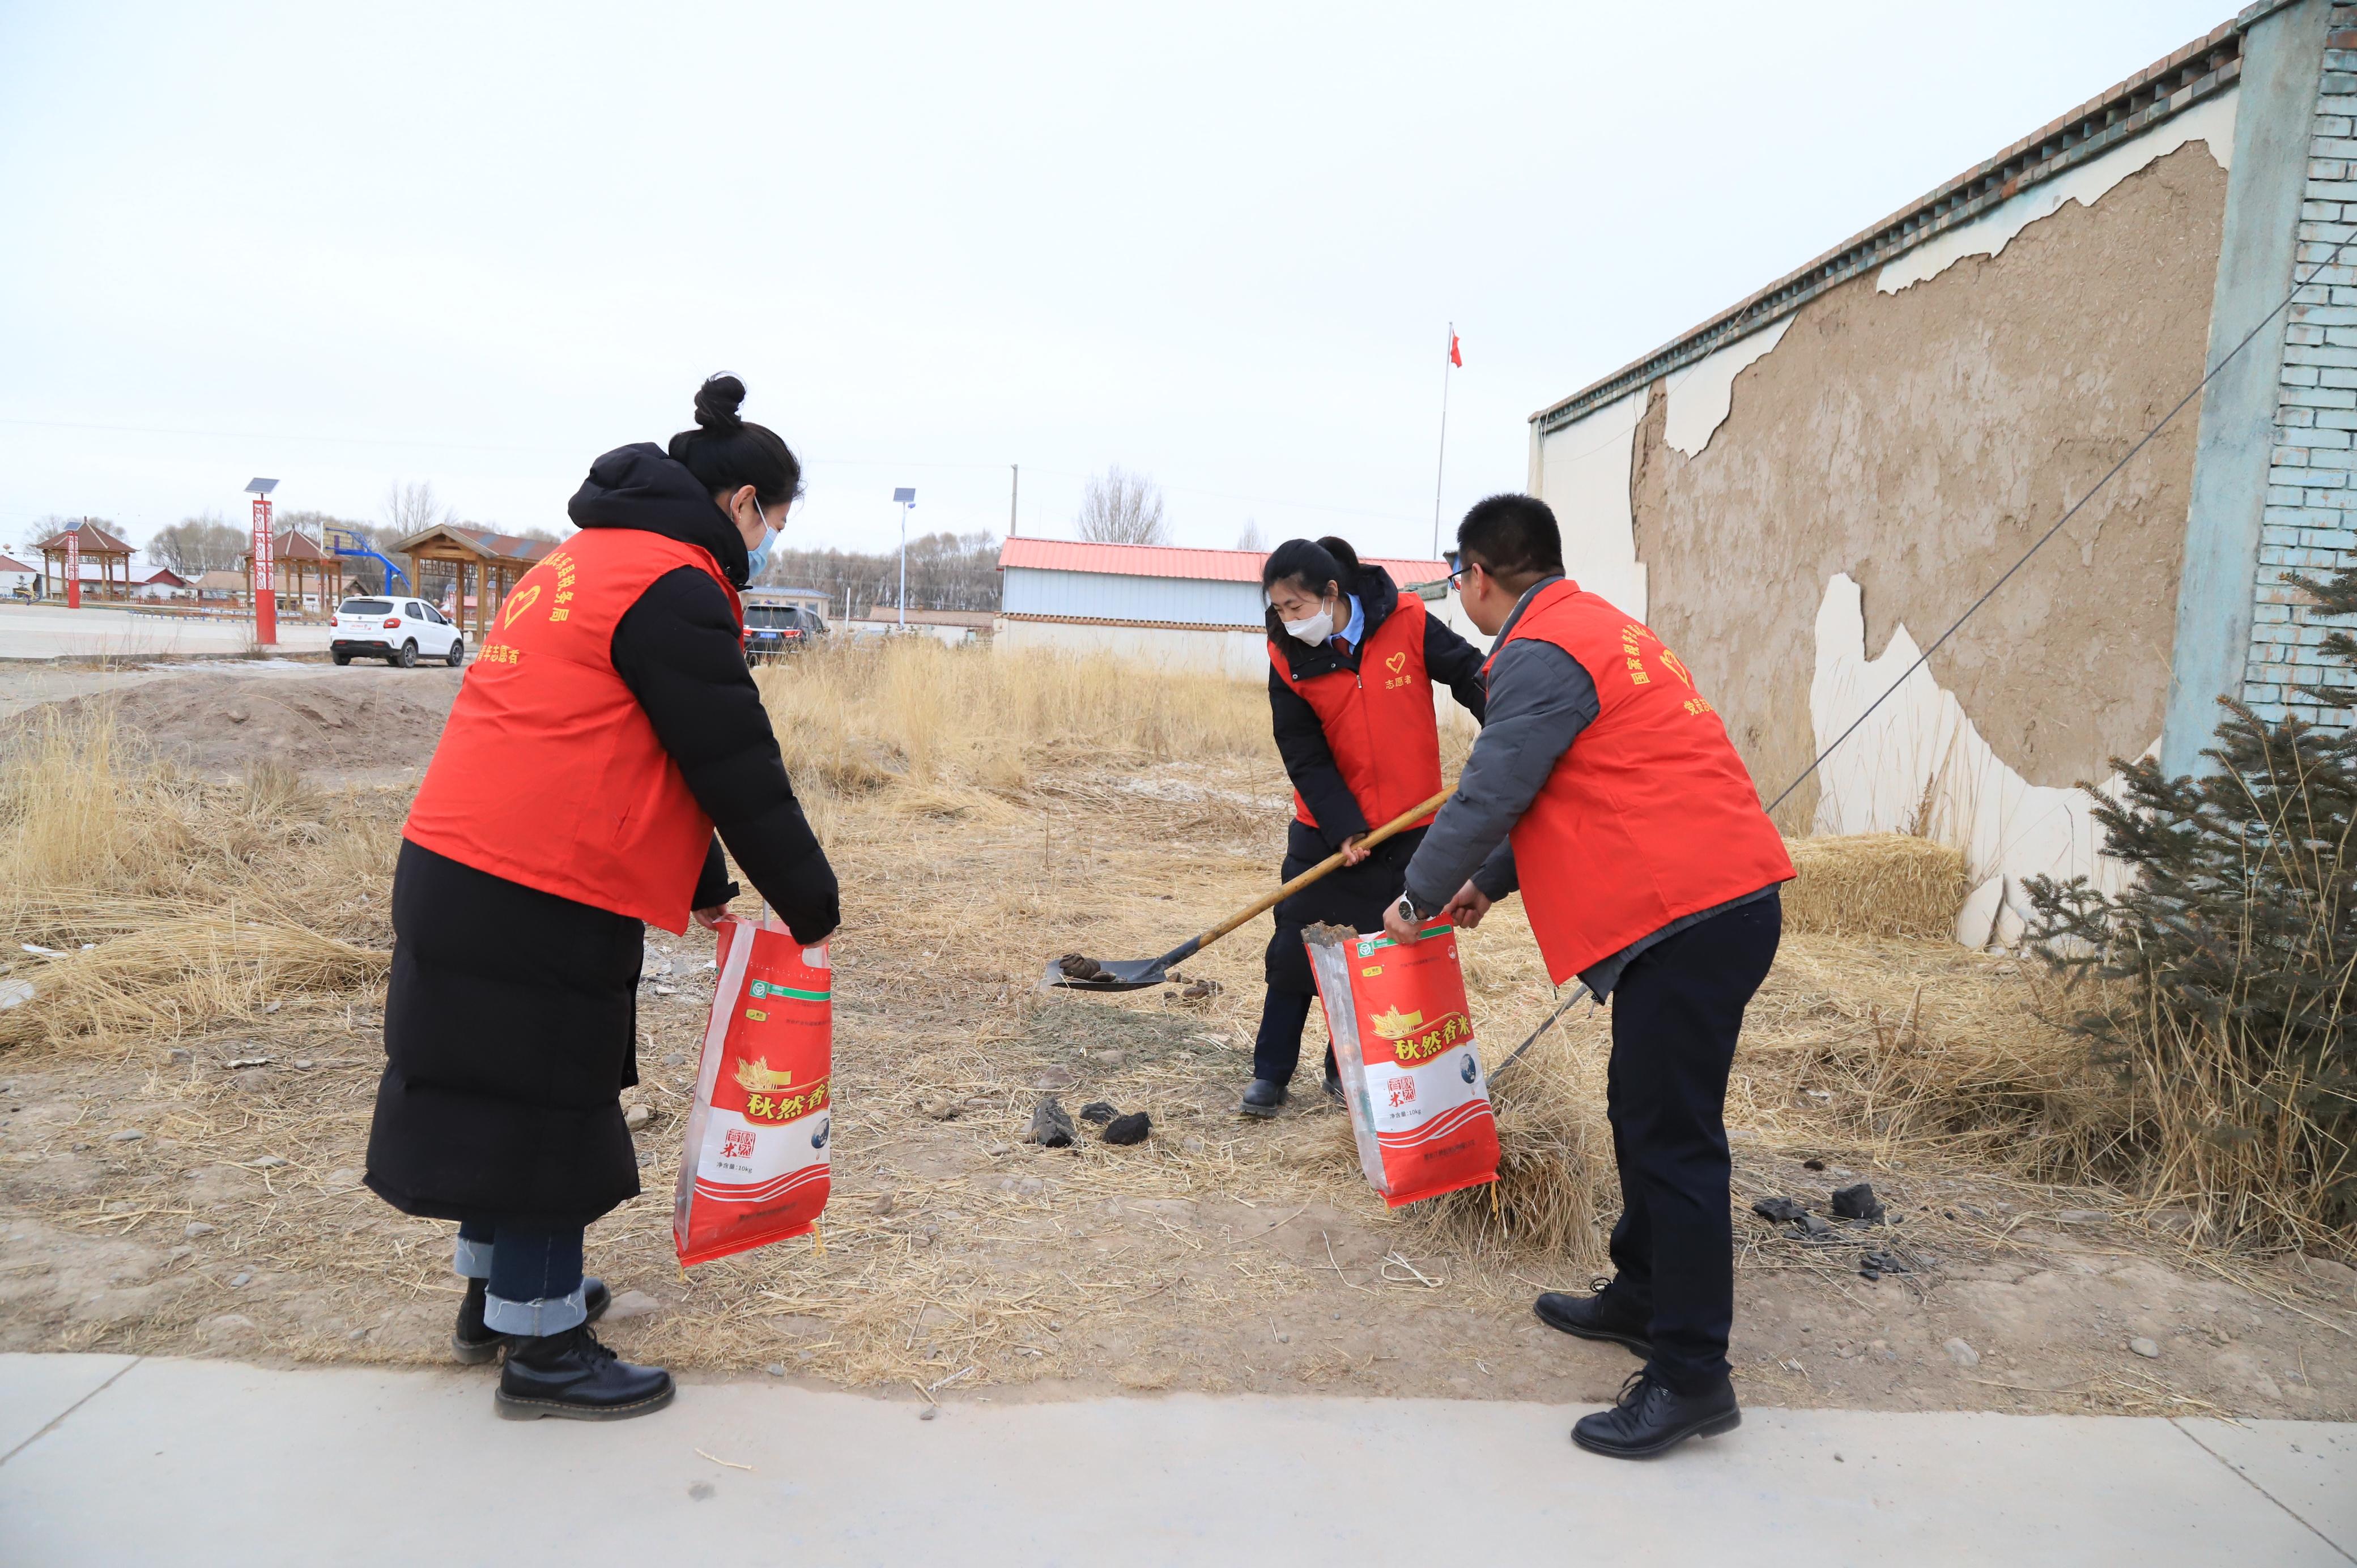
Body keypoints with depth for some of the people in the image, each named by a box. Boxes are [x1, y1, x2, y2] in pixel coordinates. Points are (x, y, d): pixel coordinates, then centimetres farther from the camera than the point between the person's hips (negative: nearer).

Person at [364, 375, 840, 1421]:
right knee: (543, 1107, 2)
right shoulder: (673, 588, -14)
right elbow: (737, 769, -14)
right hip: (536, 901, -10)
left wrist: (704, 886, 23)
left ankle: (498, 1294, 37)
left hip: (461, 871, 10)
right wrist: (812, 904, -3)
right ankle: (540, 1350, 15)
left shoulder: (588, 562, 18)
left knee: (507, 1091, 21)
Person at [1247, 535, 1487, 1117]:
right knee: (1294, 949, 1)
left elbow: (1470, 675, -3)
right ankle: (1271, 1072, 14)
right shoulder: (1287, 659, -9)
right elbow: (1304, 757, -10)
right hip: (1326, 831, 1)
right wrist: (1342, 828, -19)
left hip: (1408, 829, 0)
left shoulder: (1407, 621, -14)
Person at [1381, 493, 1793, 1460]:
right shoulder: (1599, 627, 21)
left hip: (1690, 917, -11)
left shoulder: (1543, 655, -13)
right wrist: (1488, 884, 28)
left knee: (1670, 1137, -6)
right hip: (1719, 900, 11)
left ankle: (1691, 1377, 2)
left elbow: (1489, 796, -12)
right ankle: (1642, 1297, 34)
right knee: (1646, 1114, 20)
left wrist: (1420, 900, 3)